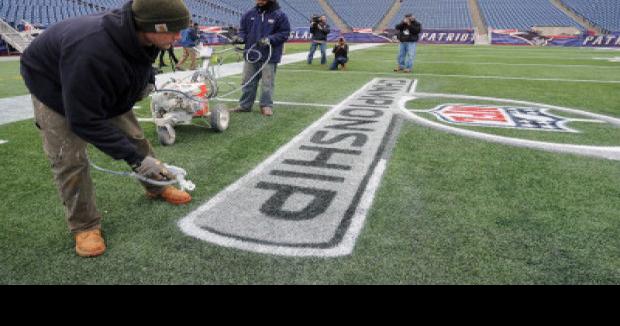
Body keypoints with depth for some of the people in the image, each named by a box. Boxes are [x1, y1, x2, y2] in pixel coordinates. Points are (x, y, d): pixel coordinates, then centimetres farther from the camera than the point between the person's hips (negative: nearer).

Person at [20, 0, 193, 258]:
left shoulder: (140, 33, -24)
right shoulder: (91, 51, -46)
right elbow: (85, 121, -39)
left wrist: (147, 78, -9)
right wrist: (134, 157, -38)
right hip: (55, 89, -6)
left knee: (134, 136, 5)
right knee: (69, 160, -11)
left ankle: (157, 187, 28)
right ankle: (84, 226, 6)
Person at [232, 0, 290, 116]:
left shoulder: (279, 15, -5)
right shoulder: (250, 14, 6)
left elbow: (284, 33, -6)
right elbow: (243, 29, 15)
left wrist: (270, 39, -19)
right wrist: (240, 38, -7)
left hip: (269, 57, -4)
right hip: (251, 54, 4)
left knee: (267, 83, 1)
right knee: (248, 82, 8)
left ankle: (266, 106, 12)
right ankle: (245, 105, 18)